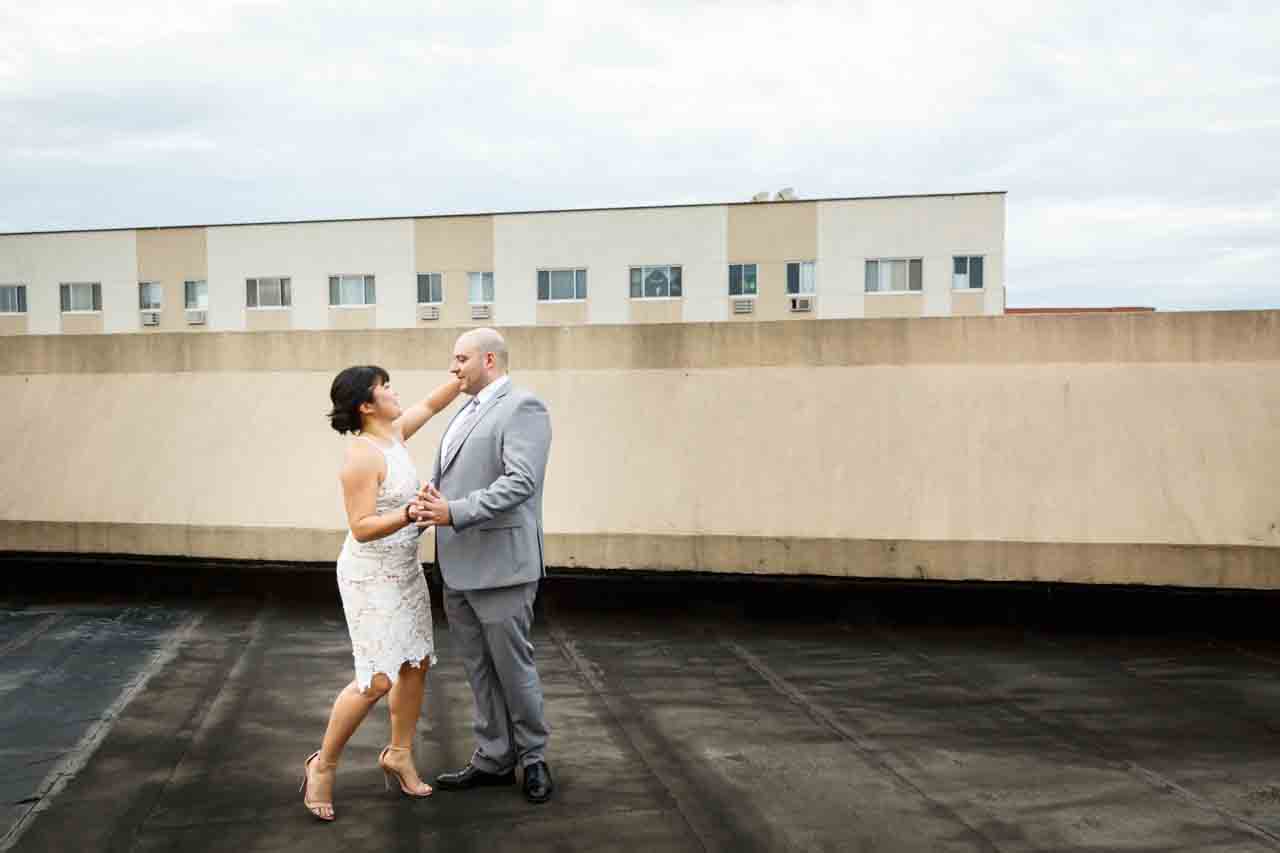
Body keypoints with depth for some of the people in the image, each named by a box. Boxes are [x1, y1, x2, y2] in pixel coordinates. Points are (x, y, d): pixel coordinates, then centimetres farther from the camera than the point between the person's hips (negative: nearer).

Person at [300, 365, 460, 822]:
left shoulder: (393, 433, 3)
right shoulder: (362, 456, -21)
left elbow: (430, 404, 18)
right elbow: (362, 528, -25)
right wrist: (410, 515, -36)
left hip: (404, 570, 9)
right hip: (370, 577, -9)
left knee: (417, 662, 10)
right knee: (377, 679, -9)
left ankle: (399, 754, 26)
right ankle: (323, 765, 10)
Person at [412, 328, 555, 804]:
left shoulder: (522, 407, -10)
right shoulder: (466, 413, 17)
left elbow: (521, 482, -21)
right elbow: (443, 475, 17)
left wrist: (455, 512, -24)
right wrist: (429, 499, -5)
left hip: (500, 566, -8)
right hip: (458, 568, 8)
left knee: (512, 667, 4)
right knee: (480, 671, 14)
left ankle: (533, 757, 21)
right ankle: (493, 760, 26)